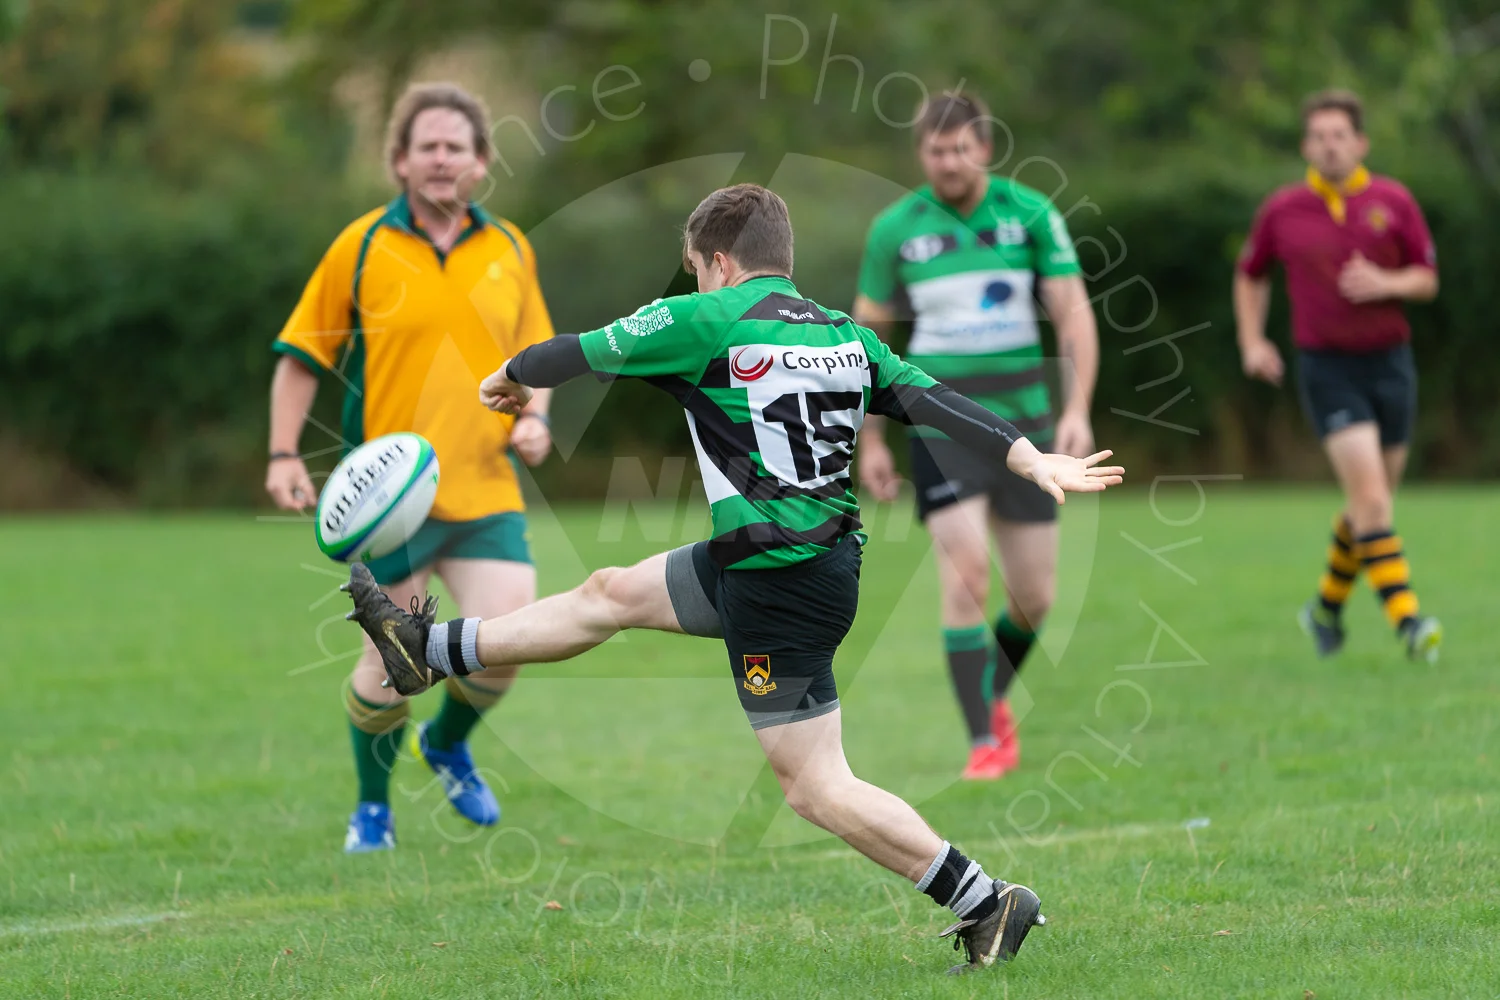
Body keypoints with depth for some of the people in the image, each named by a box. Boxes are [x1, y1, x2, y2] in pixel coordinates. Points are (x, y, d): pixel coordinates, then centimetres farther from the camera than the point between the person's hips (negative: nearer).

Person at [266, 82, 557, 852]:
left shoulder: (509, 248, 9)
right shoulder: (361, 248, -2)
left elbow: (534, 352, 21)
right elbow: (301, 356, 4)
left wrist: (533, 417, 1)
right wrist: (283, 455, -4)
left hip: (486, 492, 3)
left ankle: (448, 744, 22)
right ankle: (372, 805, 22)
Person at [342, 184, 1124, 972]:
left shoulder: (706, 321, -10)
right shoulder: (847, 336, 7)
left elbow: (581, 354, 3)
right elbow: (935, 401, -1)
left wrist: (510, 376, 22)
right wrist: (1033, 460, -3)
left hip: (778, 587, -9)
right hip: (830, 550, 9)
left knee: (814, 787, -4)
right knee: (612, 594, 20)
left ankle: (986, 905, -3)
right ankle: (428, 650, 34)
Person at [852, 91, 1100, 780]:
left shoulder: (1031, 214, -1)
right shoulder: (896, 229, 0)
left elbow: (1074, 314, -3)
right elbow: (868, 333, 10)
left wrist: (1077, 410, -15)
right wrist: (870, 440, 7)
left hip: (1023, 417, 1)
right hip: (941, 424, -1)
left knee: (1035, 596, 4)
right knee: (965, 574, -17)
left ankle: (994, 698, 34)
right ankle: (985, 742, -10)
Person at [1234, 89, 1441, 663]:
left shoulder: (1393, 202, 1)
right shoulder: (1281, 211, 0)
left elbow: (1427, 280, 5)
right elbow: (1251, 276, 16)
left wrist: (1386, 283, -16)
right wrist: (1252, 342, 4)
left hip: (1389, 361, 3)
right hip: (1326, 366, -3)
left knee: (1373, 502, 12)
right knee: (1370, 496, -17)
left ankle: (1328, 606, 33)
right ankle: (1406, 621, -21)